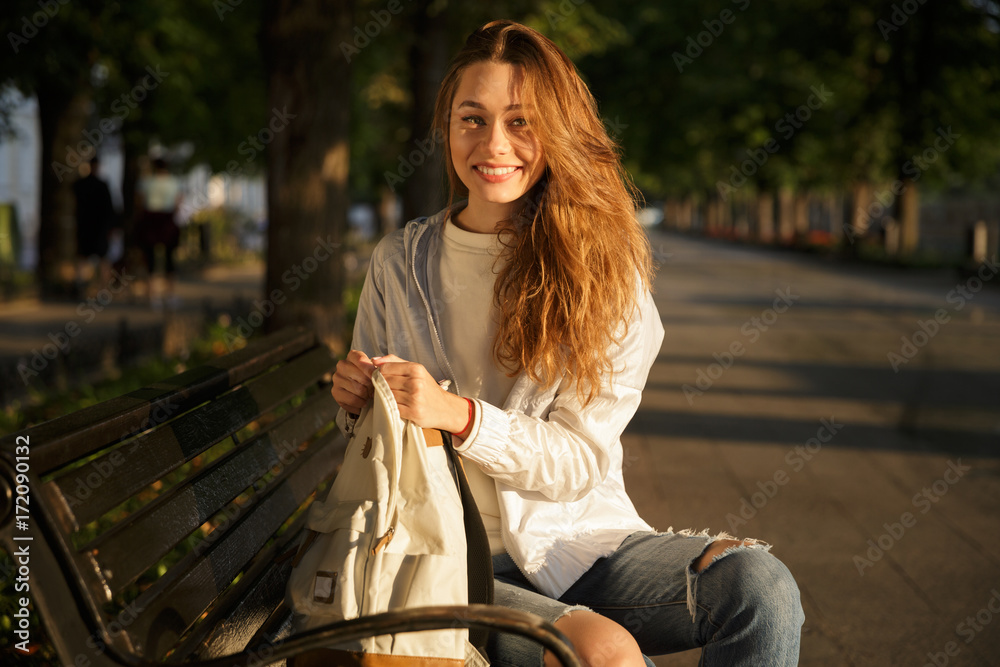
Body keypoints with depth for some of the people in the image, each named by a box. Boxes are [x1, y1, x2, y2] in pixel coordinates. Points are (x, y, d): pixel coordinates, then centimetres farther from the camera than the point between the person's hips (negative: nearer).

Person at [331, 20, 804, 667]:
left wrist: (458, 415, -21)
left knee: (759, 583, -25)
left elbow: (583, 458, -6)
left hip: (584, 538, 1)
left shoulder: (606, 268, 0)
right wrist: (355, 401, -7)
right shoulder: (401, 262, 4)